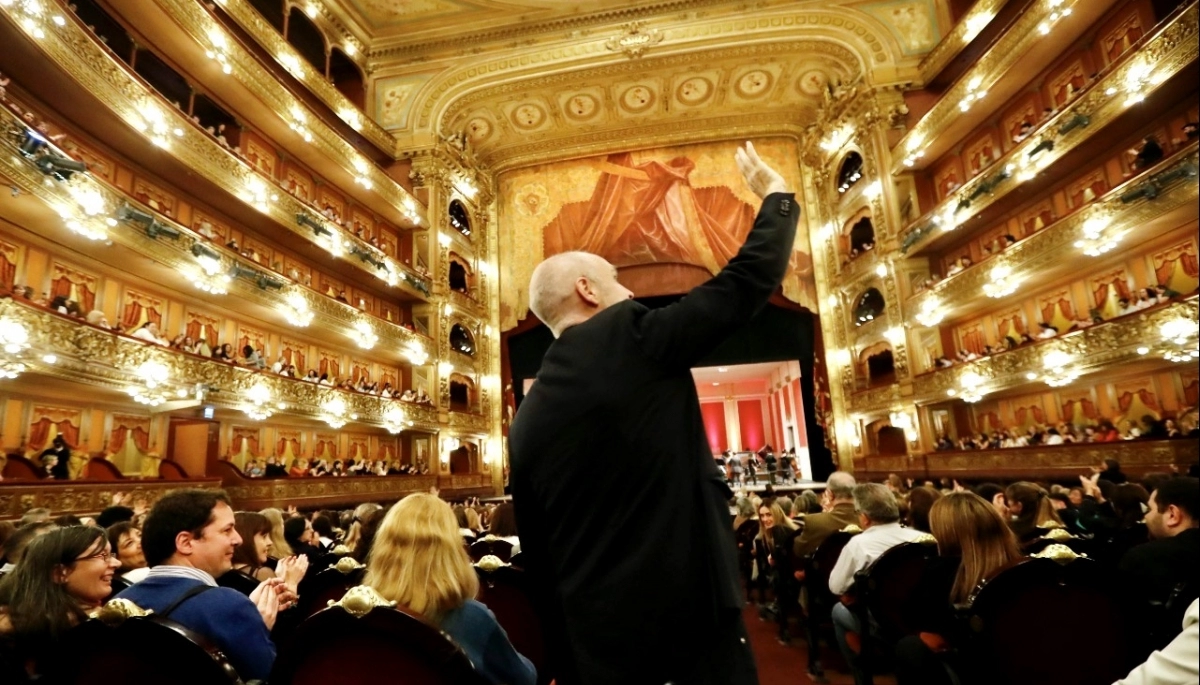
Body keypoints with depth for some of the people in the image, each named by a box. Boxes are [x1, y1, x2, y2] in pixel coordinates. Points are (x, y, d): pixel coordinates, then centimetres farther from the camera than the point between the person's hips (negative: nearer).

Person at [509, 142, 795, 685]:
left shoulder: (525, 420, 5)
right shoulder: (632, 338, -12)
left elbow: (537, 556, 10)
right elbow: (751, 277, -5)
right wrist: (776, 194, 13)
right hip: (689, 625, -6)